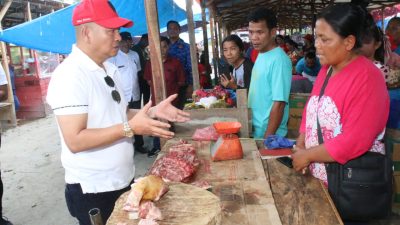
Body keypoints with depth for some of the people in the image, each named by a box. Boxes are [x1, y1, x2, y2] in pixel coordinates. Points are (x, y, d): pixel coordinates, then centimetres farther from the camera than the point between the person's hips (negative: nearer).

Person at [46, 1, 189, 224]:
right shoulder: (70, 75, -20)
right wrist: (130, 128, -27)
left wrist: (154, 111, 1)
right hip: (93, 190, -8)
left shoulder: (109, 69, 7)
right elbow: (75, 140, -25)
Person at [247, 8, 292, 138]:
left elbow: (279, 104, -22)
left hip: (268, 134, -8)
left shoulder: (279, 60, -20)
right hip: (255, 130, 8)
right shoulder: (260, 56, 6)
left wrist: (267, 139, -21)